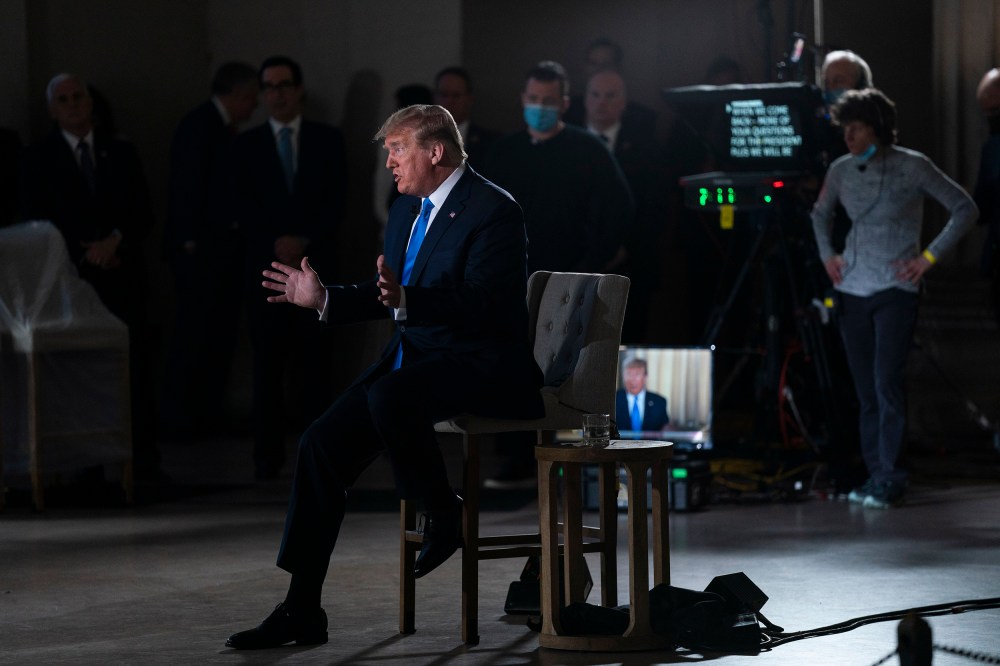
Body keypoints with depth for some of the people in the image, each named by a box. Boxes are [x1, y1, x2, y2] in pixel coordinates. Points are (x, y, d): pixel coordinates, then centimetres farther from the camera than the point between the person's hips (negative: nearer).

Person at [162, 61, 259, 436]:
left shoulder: (223, 128, 15)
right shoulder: (199, 125, -12)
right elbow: (187, 185, -16)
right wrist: (190, 242, -17)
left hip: (224, 247, 9)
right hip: (201, 249, -9)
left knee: (220, 333, 9)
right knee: (195, 332, -6)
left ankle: (209, 411, 15)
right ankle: (182, 415, -2)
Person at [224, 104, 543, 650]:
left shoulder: (493, 210, -13)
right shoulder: (407, 210, 14)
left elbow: (479, 307, -24)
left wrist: (405, 299, -37)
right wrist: (324, 299, 10)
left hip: (481, 363, -9)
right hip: (415, 354, 9)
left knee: (389, 396, -37)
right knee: (321, 444, -7)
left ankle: (443, 513, -11)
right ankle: (301, 609, -4)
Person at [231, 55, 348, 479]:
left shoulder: (328, 140, 9)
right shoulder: (246, 145, 10)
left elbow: (336, 205, 3)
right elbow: (242, 208, 4)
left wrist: (303, 241, -10)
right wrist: (276, 244, -9)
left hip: (315, 265, 0)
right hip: (265, 268, 0)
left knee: (315, 362, -3)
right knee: (268, 364, -3)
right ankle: (268, 457, -2)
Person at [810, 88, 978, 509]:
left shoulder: (912, 167, -8)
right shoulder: (842, 171, 6)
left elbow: (965, 209, -3)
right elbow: (821, 213, 26)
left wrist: (929, 257, -8)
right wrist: (827, 254, 12)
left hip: (895, 290, -5)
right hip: (852, 291, 5)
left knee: (886, 384, -12)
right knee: (865, 390, 6)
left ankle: (889, 480, -9)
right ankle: (874, 474, 11)